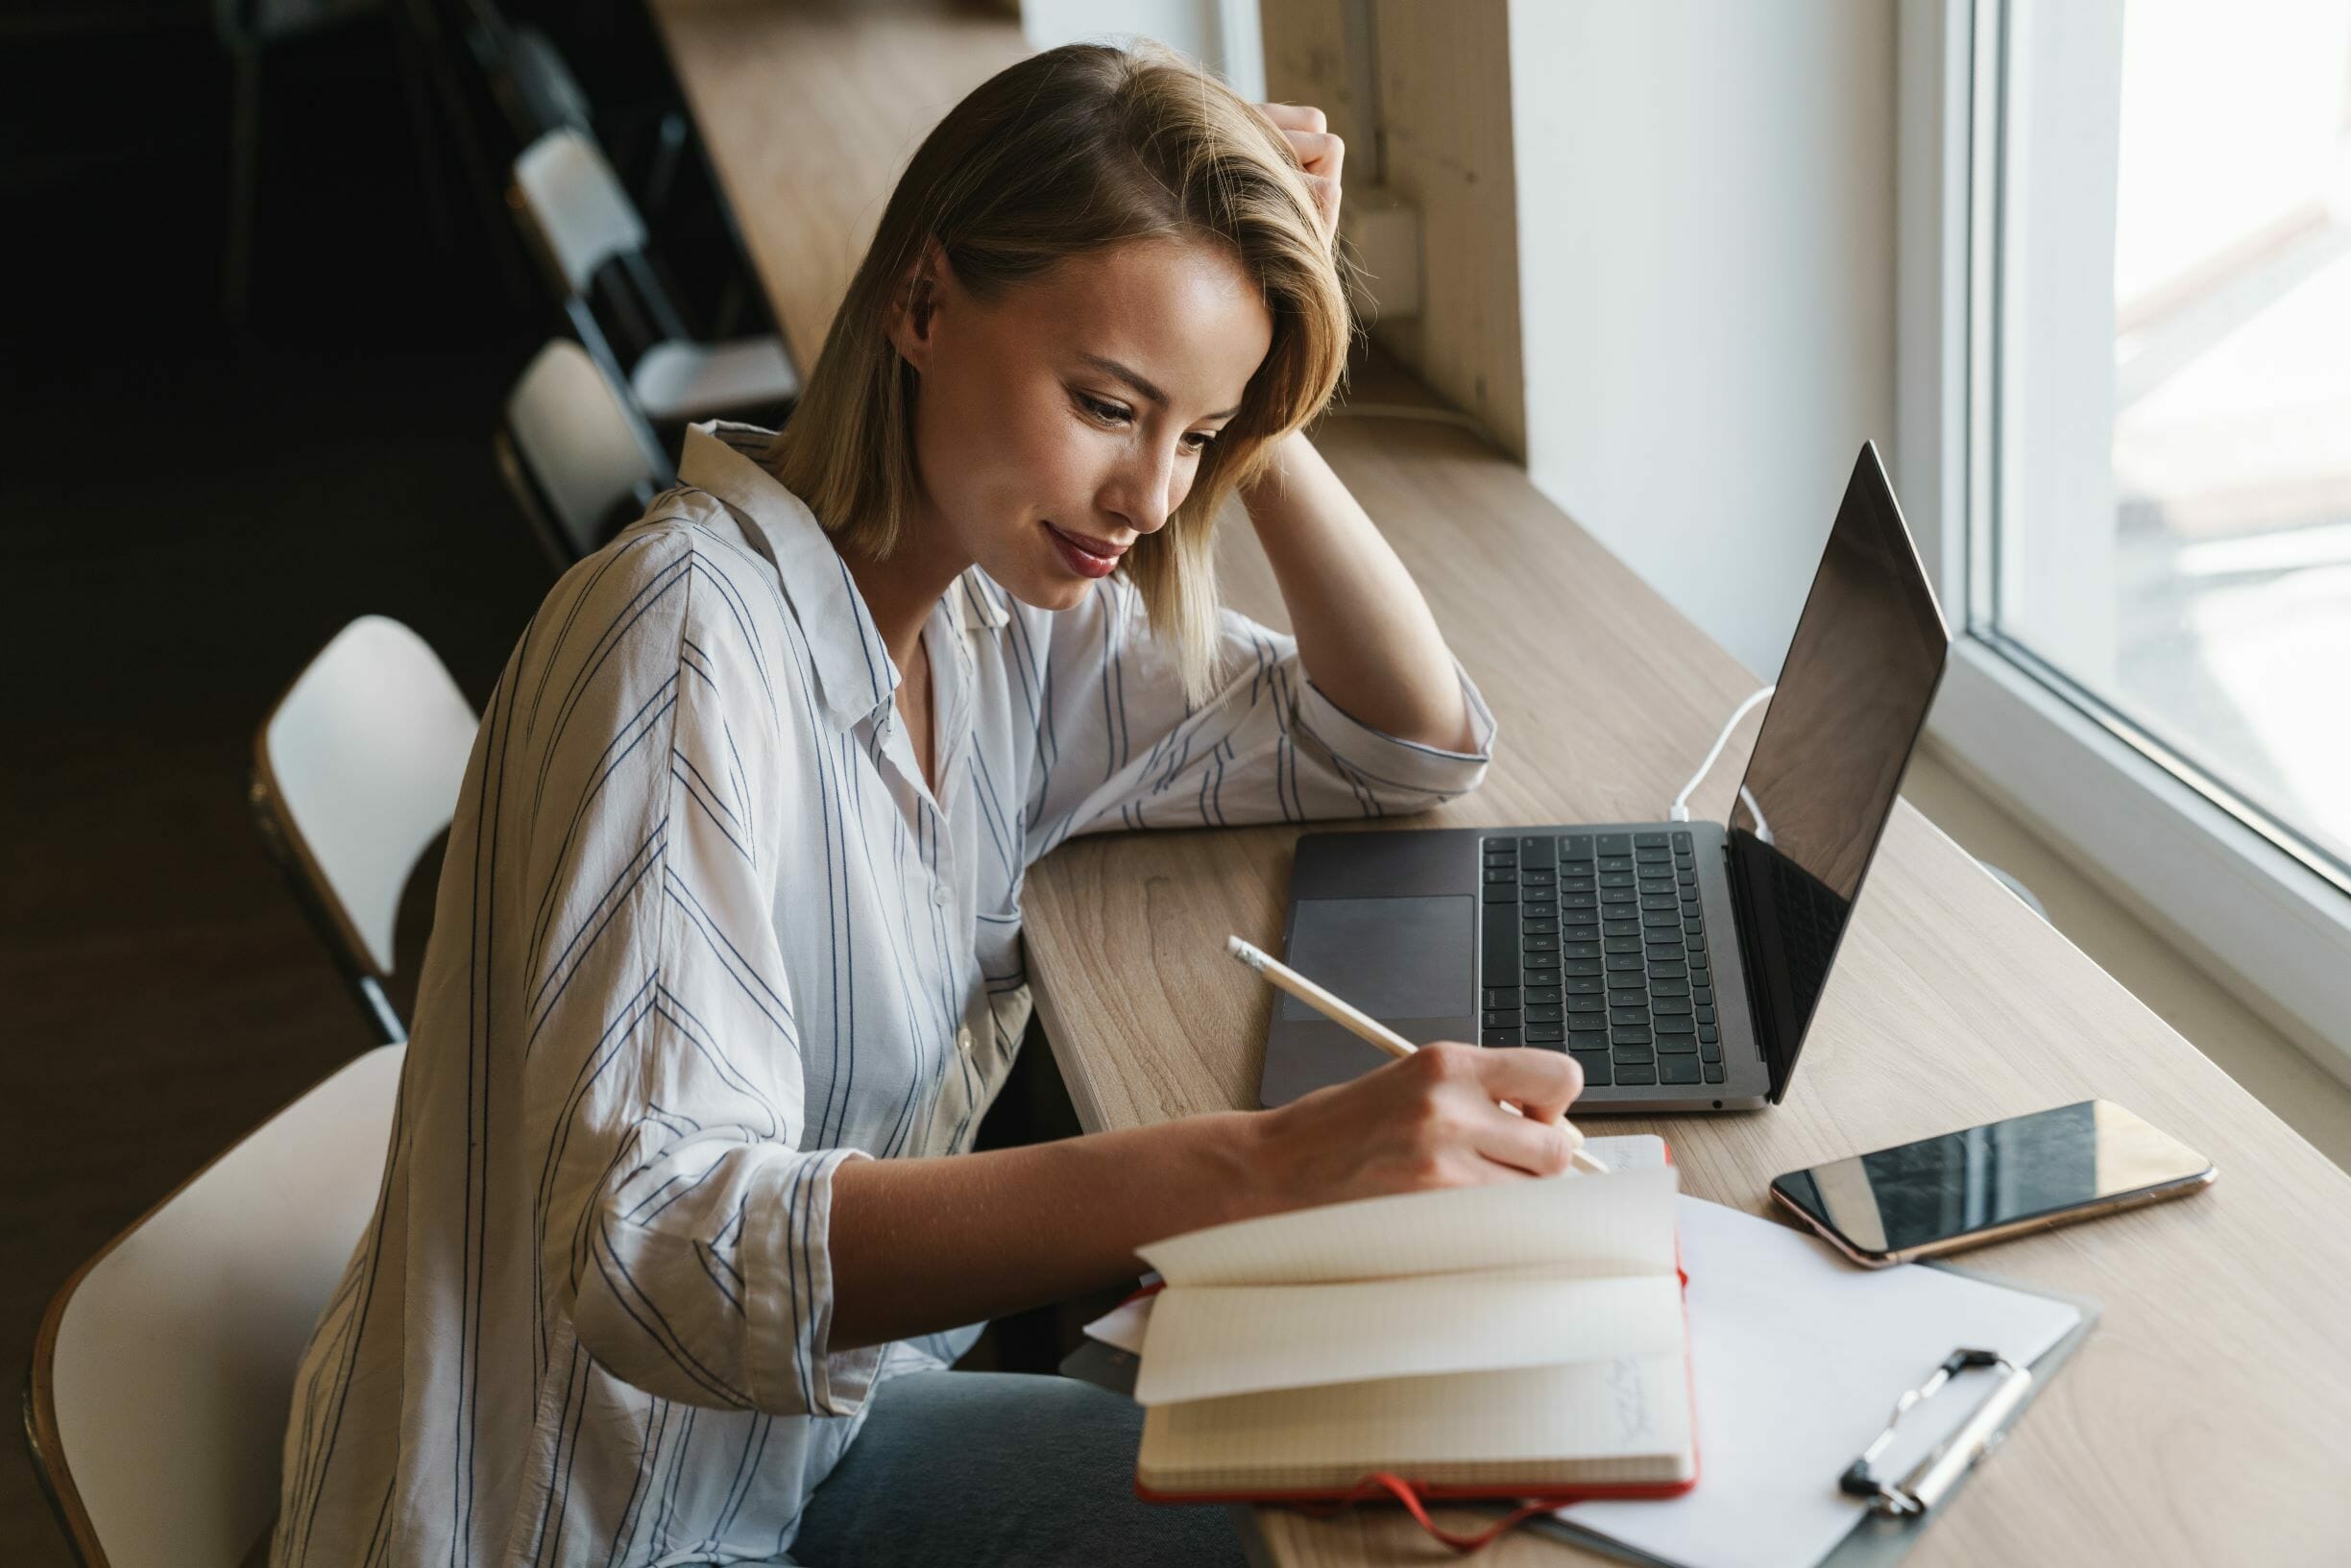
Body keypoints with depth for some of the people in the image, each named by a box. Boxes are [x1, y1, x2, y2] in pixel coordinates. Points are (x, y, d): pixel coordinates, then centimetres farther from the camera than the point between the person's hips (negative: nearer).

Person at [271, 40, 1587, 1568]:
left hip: (789, 1431, 7)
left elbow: (1409, 749, 6)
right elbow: (662, 1253, -36)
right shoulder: (696, 634, -27)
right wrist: (1258, 1167, -46)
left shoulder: (1003, 606, -3)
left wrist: (1256, 433, -10)